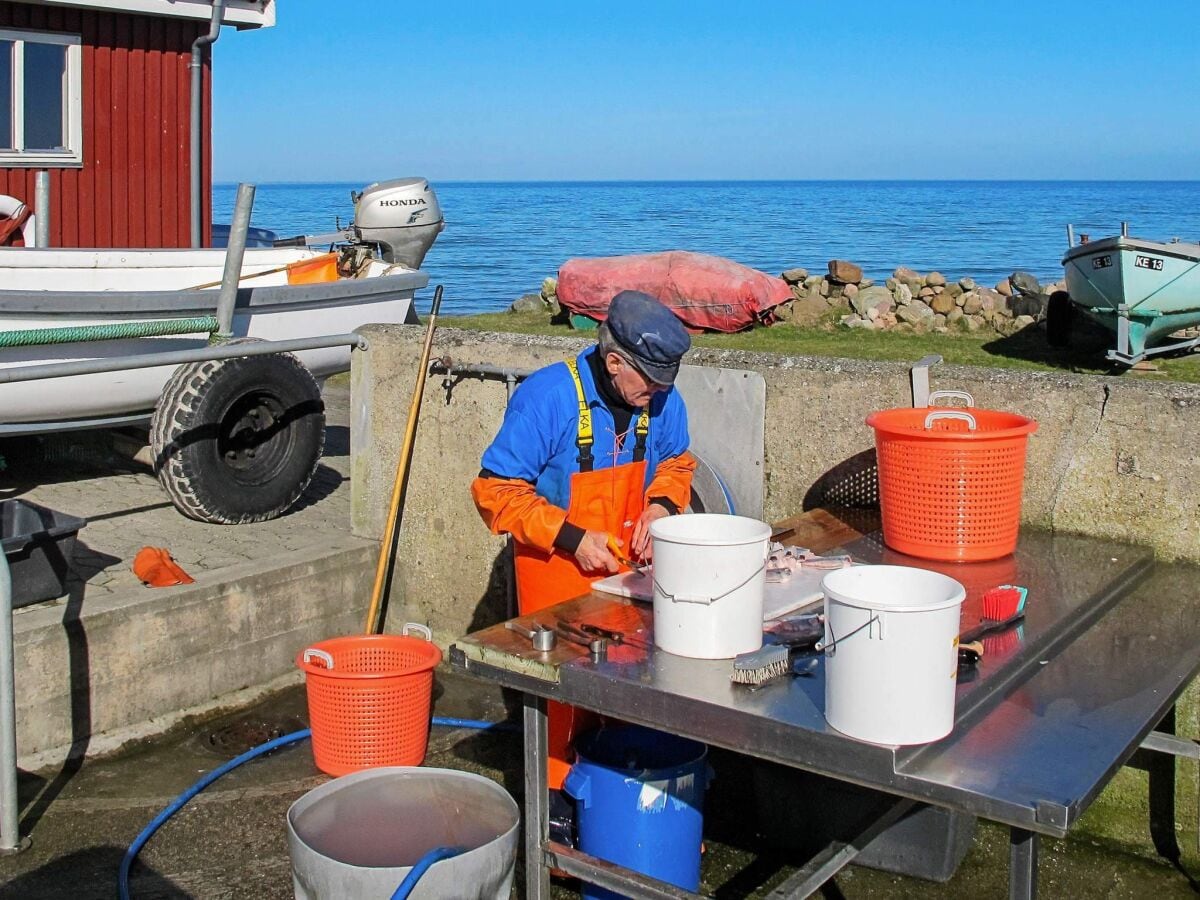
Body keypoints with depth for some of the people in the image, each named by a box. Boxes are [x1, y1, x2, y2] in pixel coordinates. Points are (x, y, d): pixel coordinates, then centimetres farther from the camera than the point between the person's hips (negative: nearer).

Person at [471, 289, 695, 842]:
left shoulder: (662, 400, -7)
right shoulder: (547, 397, -23)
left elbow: (676, 462, 14)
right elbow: (497, 491, -18)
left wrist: (661, 505, -7)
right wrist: (573, 539, -22)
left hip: (626, 564, 4)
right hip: (557, 567, -4)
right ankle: (552, 796, 19)